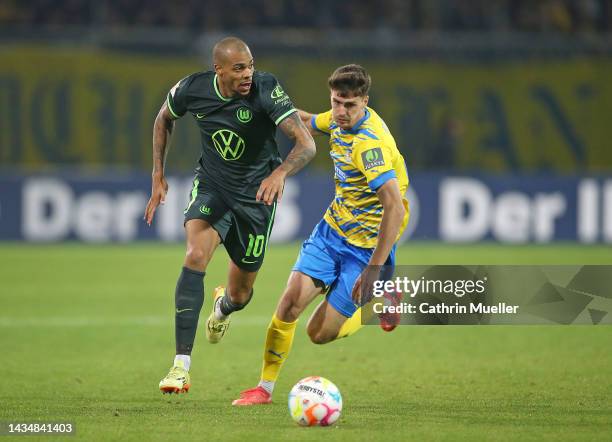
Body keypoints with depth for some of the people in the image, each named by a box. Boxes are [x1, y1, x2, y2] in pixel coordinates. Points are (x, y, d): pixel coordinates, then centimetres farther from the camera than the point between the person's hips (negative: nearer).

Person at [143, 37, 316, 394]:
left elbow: (307, 144, -32)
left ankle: (223, 307, 54)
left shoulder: (265, 90, -25)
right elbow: (164, 119, 8)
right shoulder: (193, 89, -16)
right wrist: (158, 176, 4)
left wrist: (281, 172, -51)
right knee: (196, 255, -28)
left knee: (241, 294, 10)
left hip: (256, 193, -1)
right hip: (211, 187, 1)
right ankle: (182, 365, -30)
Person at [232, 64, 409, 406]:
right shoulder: (340, 121, -2)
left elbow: (395, 207, -36)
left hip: (367, 244, -7)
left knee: (320, 333, -3)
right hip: (333, 228, 7)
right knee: (291, 302, -8)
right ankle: (266, 387, 7)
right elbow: (310, 123, 25)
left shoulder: (370, 142, -29)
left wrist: (374, 268, -37)